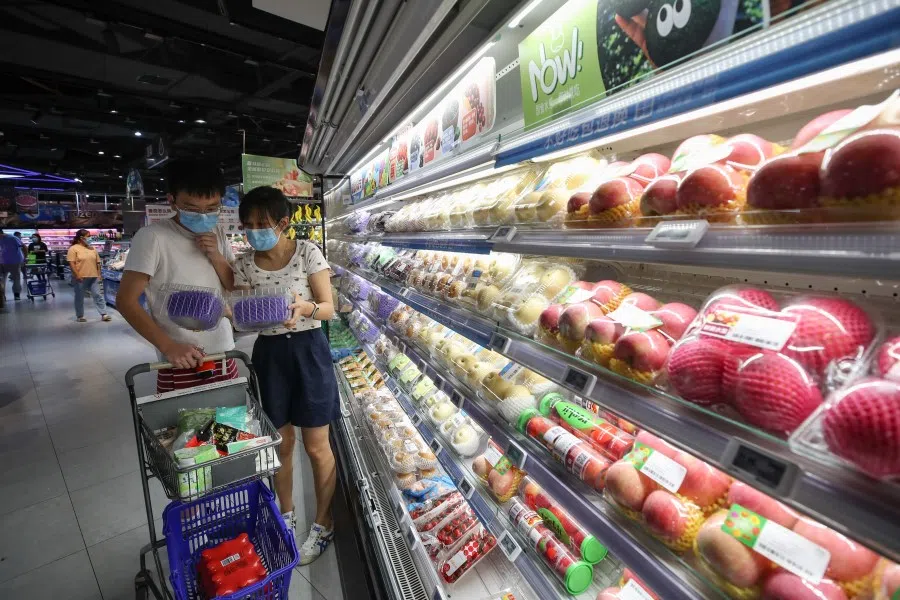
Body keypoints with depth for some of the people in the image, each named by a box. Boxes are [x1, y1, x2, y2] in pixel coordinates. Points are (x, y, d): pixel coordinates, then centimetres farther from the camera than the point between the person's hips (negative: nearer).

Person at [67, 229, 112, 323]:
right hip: (80, 278, -4)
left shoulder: (92, 249, 12)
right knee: (79, 297, 7)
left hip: (93, 277, 4)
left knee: (98, 295, 2)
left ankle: (104, 314, 2)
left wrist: (98, 274, 9)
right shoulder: (73, 249, -5)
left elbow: (97, 263, 15)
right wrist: (77, 275, -17)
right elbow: (71, 263, -11)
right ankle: (79, 316, 16)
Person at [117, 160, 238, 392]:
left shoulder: (217, 234, 7)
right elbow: (126, 300, -10)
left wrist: (215, 256, -8)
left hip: (225, 359, 5)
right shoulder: (152, 236, -10)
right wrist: (169, 346, -20)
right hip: (180, 365, -5)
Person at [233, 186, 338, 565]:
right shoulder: (245, 265, 1)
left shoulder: (307, 253, -10)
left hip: (308, 351, -3)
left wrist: (304, 308, -32)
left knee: (316, 447, 7)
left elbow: (329, 309, -12)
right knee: (280, 443, 18)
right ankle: (286, 513, 44)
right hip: (269, 353, 4)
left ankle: (323, 523, 31)